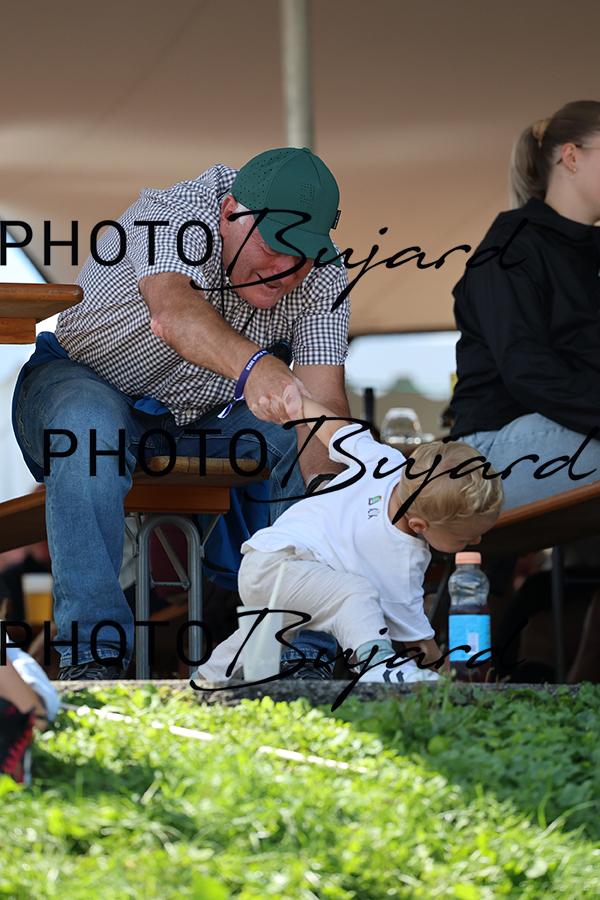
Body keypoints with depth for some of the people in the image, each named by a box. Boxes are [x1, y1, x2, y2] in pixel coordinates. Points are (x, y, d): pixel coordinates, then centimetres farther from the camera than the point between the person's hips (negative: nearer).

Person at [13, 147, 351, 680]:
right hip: (80, 380, -4)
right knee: (90, 426, -37)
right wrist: (253, 367, -71)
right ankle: (91, 654, -36)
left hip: (201, 413, 5)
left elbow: (324, 399, -24)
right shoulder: (179, 214, -30)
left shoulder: (324, 279, -15)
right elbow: (172, 312, -51)